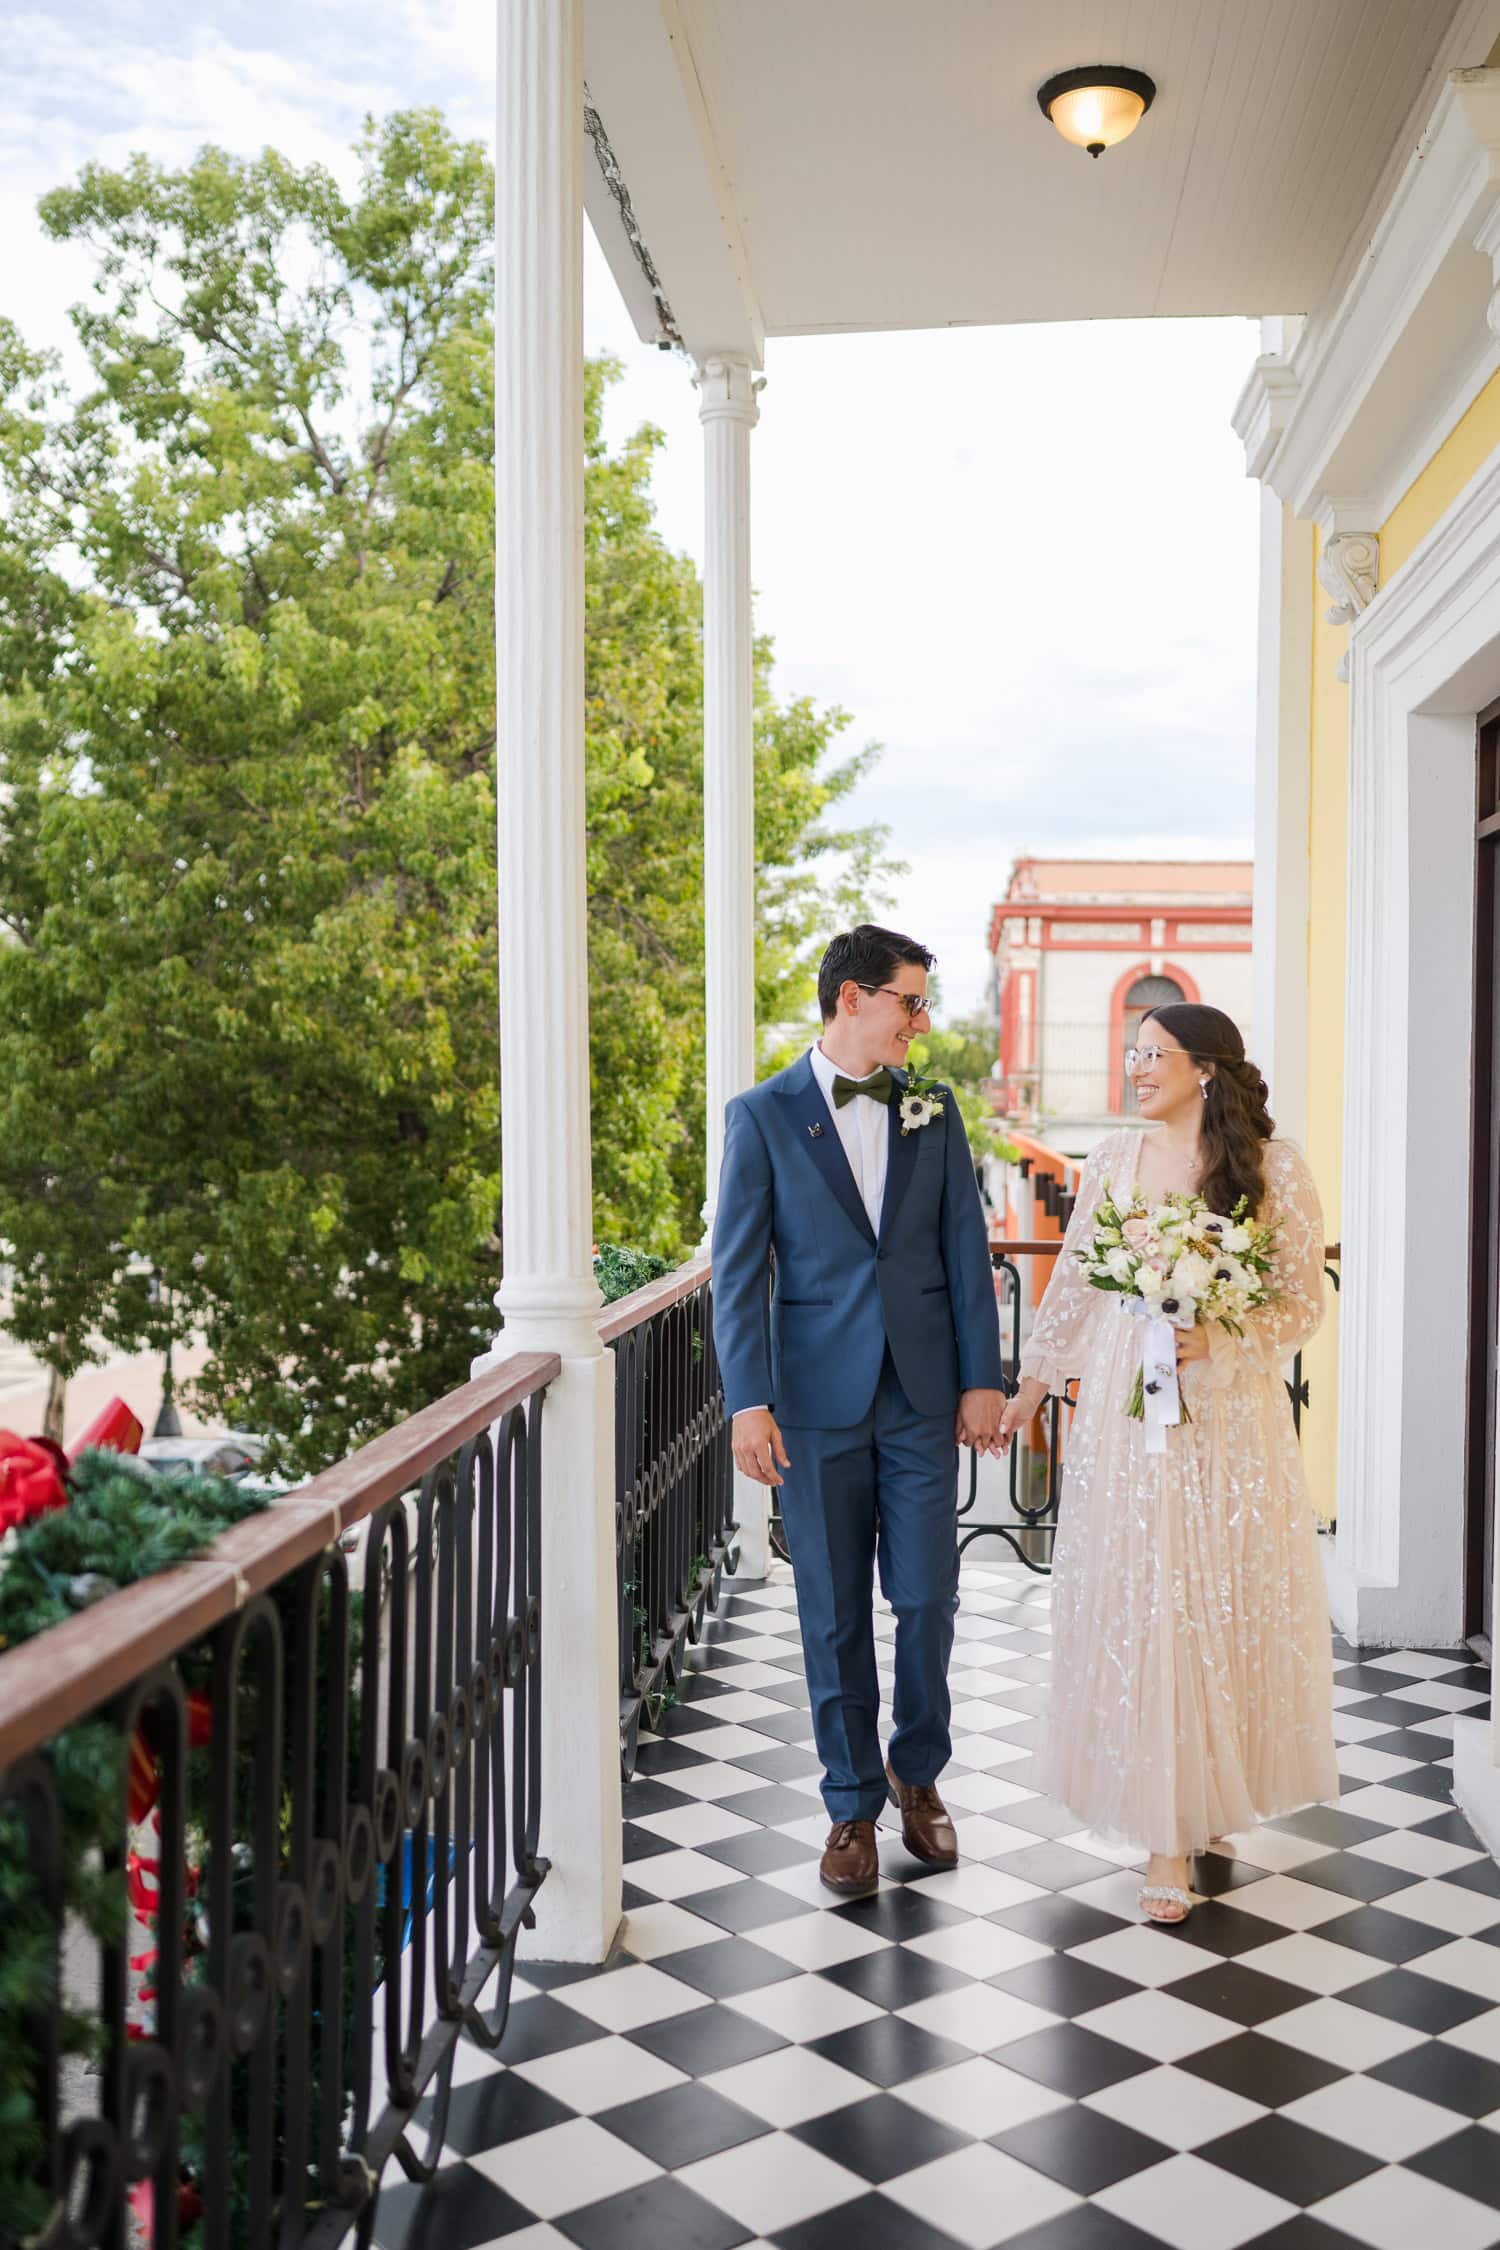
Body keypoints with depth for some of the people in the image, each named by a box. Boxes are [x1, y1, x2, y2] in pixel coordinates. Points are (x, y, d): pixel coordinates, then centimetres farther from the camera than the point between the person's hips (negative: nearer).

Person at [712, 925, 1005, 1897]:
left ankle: (919, 1775, 29)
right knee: (835, 1614, 7)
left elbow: (966, 1250, 7)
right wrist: (749, 1402, -11)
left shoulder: (934, 1111, 7)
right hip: (819, 1401, -2)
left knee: (927, 1599, 6)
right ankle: (854, 1804, 23)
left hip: (924, 1396, 2)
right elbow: (739, 1268, -5)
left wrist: (982, 1378, 2)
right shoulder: (763, 1115, -2)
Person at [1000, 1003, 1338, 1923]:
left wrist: (1216, 1343, -16)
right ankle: (1171, 1827, 14)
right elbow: (1073, 1287, 10)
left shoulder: (1274, 1167, -3)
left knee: (1227, 1600, 6)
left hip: (1231, 1414, -2)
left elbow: (1304, 1300, -1)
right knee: (1139, 1608, 2)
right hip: (1125, 1409, 2)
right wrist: (1031, 1387, 11)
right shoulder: (1114, 1160, 5)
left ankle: (1219, 1789, 27)